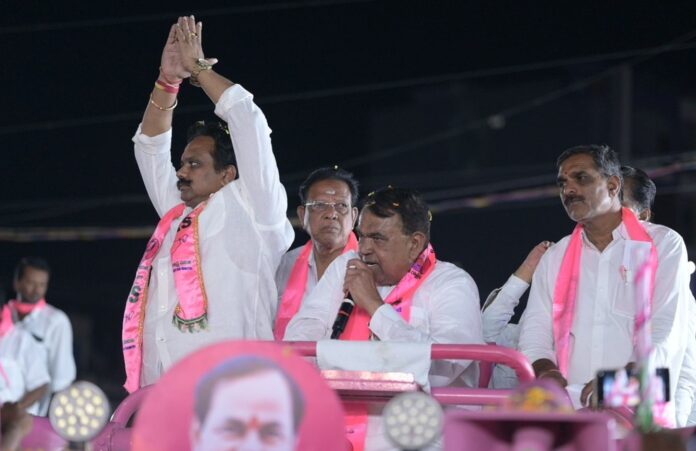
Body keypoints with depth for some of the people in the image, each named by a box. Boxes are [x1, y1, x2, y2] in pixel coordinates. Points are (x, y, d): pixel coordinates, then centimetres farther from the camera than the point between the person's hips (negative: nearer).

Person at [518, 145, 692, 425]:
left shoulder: (663, 244, 7)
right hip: (569, 407, 3)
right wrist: (545, 371, -10)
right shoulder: (555, 258, 21)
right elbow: (534, 330, 14)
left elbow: (667, 331, -5)